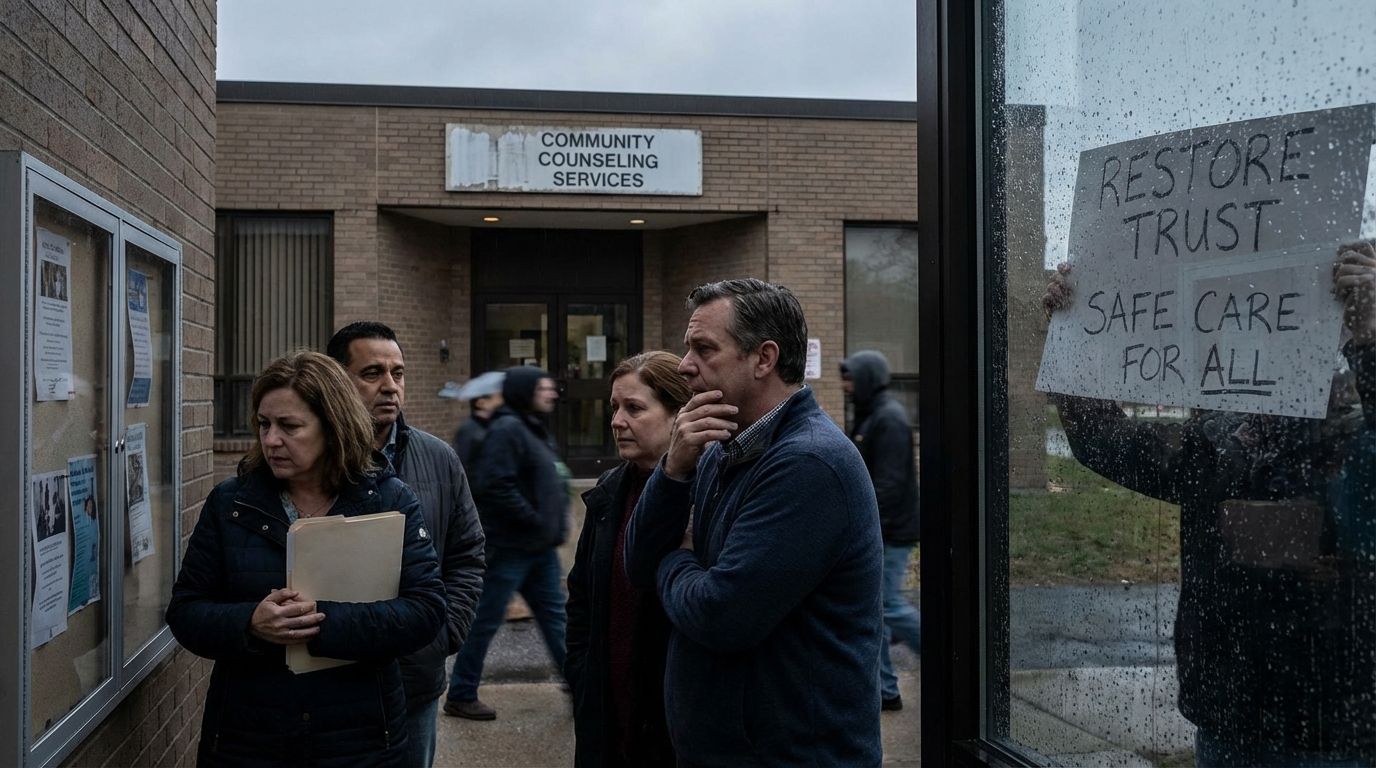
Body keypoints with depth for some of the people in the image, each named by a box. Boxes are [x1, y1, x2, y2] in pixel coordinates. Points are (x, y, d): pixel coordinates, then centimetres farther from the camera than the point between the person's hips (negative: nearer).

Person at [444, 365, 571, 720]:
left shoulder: (536, 431, 15)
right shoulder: (507, 430, -17)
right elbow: (496, 487, -26)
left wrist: (556, 524, 9)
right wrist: (535, 521, -20)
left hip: (540, 548, 10)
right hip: (509, 547, -10)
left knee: (555, 617, 13)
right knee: (485, 621, 2)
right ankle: (460, 696, 15)